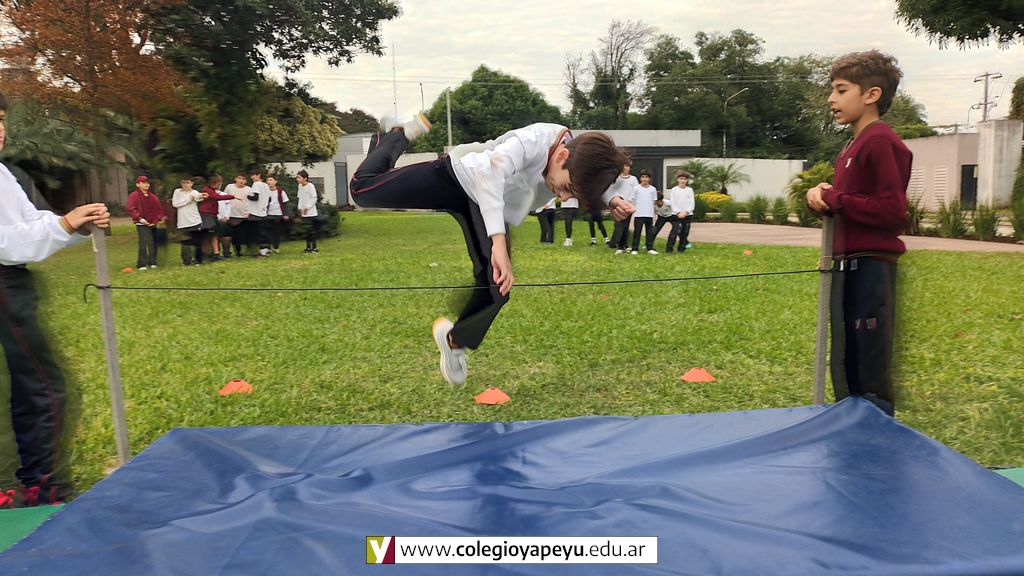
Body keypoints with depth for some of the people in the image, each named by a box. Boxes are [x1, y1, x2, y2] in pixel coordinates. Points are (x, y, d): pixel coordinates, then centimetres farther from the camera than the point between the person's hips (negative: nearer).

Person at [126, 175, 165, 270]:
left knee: (153, 243, 6)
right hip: (142, 224, -6)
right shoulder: (134, 196, -2)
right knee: (143, 242, -13)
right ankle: (141, 264, -10)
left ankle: (152, 262, 16)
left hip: (153, 224, 6)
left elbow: (159, 209, 17)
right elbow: (130, 208, -11)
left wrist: (158, 219, 2)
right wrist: (140, 218, -17)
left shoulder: (153, 197, 15)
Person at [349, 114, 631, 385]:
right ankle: (399, 135, 24)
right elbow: (489, 172, -54)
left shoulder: (582, 161, -17)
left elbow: (595, 182, 9)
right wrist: (499, 242, -62)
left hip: (496, 209, 5)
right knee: (363, 189, -7)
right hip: (456, 176, -5)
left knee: (498, 286, -9)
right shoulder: (536, 140, -39)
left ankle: (455, 341, 20)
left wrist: (612, 199, -13)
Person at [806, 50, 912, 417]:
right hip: (847, 265, 10)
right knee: (845, 371, 17)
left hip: (871, 268, -10)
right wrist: (822, 198, 1)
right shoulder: (851, 146, 17)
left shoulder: (881, 142, -12)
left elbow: (892, 211, -19)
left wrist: (834, 199, -13)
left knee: (871, 378, -3)